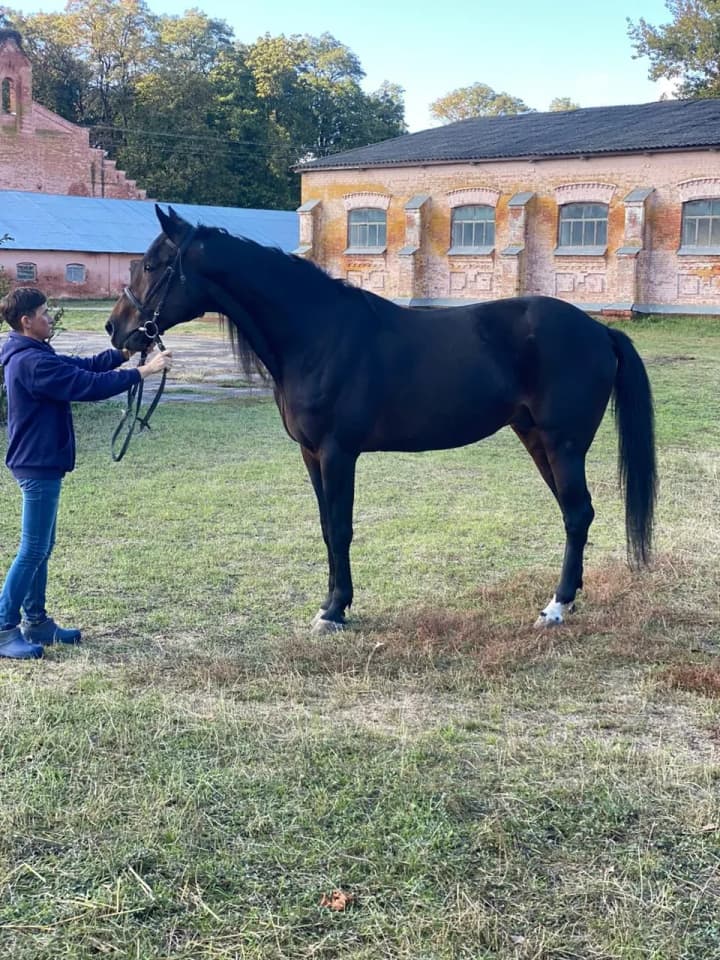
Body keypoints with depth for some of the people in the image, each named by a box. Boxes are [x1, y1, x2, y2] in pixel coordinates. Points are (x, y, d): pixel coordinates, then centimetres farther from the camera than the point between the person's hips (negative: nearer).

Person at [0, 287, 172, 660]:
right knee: (32, 551, -5)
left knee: (41, 549, 16)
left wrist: (124, 352, 2)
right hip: (39, 466, -11)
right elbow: (89, 385, -24)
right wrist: (142, 371, -19)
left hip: (40, 465, 11)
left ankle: (35, 622, 24)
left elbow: (83, 365, 15)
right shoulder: (31, 363, -21)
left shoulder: (34, 357, 12)